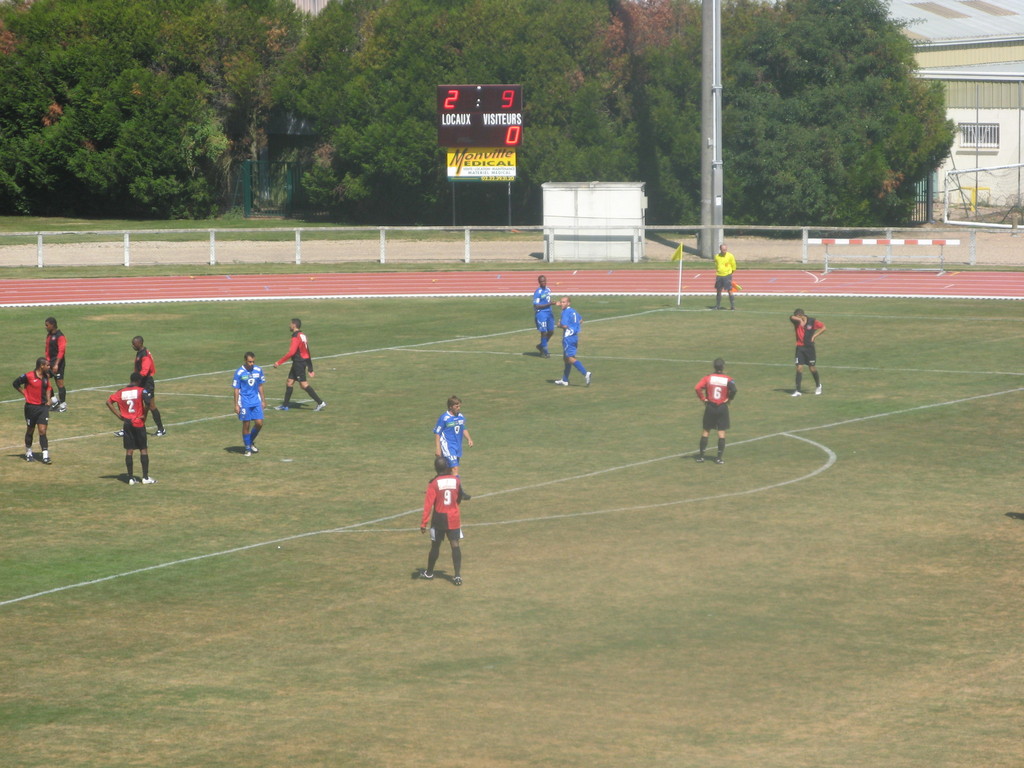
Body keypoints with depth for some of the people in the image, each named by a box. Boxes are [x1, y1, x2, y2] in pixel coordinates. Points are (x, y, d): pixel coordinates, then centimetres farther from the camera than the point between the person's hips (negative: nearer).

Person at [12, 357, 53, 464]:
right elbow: (15, 383, -3)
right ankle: (28, 453, 29)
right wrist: (25, 394, -4)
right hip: (31, 406, -3)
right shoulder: (28, 376, -14)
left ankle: (45, 456, -9)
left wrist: (48, 399, 11)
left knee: (42, 431, -5)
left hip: (43, 406, 3)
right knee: (30, 431, 11)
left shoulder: (46, 376, 4)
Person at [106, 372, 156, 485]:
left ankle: (131, 478, 6)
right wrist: (144, 415, -10)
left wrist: (119, 415, 2)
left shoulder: (121, 392, 5)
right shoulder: (142, 391, -8)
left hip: (126, 424, 4)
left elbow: (109, 402, 2)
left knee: (129, 451, 6)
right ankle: (145, 477, 5)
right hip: (138, 424, -3)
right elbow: (148, 402, -25)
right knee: (144, 450, 5)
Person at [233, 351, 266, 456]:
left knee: (259, 423, -2)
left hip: (256, 402, 4)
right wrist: (236, 405, -8)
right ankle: (247, 448, 12)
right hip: (244, 403, -4)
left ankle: (251, 442, 23)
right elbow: (236, 389, -6)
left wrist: (263, 400, 12)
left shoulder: (258, 370, 2)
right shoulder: (239, 373, -10)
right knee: (246, 425, 0)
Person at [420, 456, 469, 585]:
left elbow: (428, 504, -14)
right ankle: (458, 576, -8)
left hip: (439, 518, -2)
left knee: (435, 545, 12)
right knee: (455, 545, 0)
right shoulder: (456, 480, -2)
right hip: (453, 519, 2)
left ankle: (429, 573, 29)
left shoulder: (434, 483, -12)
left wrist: (423, 523, -11)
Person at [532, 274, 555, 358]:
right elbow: (536, 306, -18)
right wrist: (548, 304, -24)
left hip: (549, 313, 8)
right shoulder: (538, 292, -14)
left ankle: (541, 346, 31)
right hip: (541, 313, -8)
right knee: (544, 332, -3)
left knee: (551, 332, 11)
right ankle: (544, 352, 8)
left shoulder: (548, 290, 9)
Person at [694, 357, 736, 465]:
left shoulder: (708, 377, -2)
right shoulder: (728, 379, -7)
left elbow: (697, 388, -13)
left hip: (710, 407, 1)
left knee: (706, 431, 12)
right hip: (723, 408, -1)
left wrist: (703, 398, -1)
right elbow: (733, 390, -23)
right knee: (721, 432, 3)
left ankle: (701, 455, 14)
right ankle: (719, 457, 1)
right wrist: (729, 399, -6)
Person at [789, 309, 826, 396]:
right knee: (799, 368, -6)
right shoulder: (797, 322, -5)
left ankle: (818, 385, 32)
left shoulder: (812, 321, -8)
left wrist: (814, 336, -7)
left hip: (809, 347, -1)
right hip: (800, 347, 1)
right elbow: (791, 317, -25)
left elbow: (823, 327, 2)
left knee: (812, 368, 6)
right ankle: (797, 391, -5)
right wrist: (800, 320, -39)